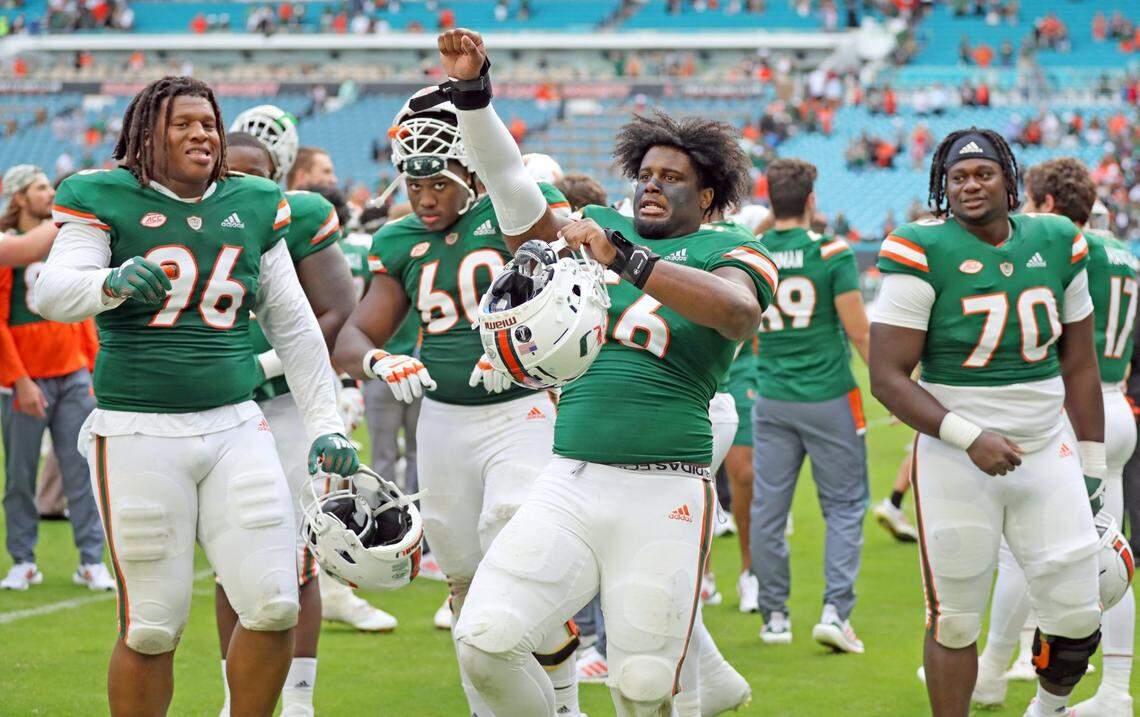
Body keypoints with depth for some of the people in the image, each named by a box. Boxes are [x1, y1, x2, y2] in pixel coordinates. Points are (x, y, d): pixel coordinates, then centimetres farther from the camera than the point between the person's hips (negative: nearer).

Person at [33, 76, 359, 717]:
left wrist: (326, 423, 13)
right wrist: (112, 283, -37)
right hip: (139, 433, -4)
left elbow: (294, 327, 17)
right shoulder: (106, 200, -1)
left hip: (235, 427, 4)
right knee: (154, 627, -2)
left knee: (274, 608, -4)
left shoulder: (253, 207, 11)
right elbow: (54, 292, -16)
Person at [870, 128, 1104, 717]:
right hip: (956, 463, -4)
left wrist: (1092, 466, 12)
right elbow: (887, 378, -13)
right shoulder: (923, 254, -11)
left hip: (1046, 453, 4)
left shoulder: (1056, 244, 3)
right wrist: (971, 438, -22)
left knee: (1077, 618, 4)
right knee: (954, 621, 4)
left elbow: (1079, 364, 12)